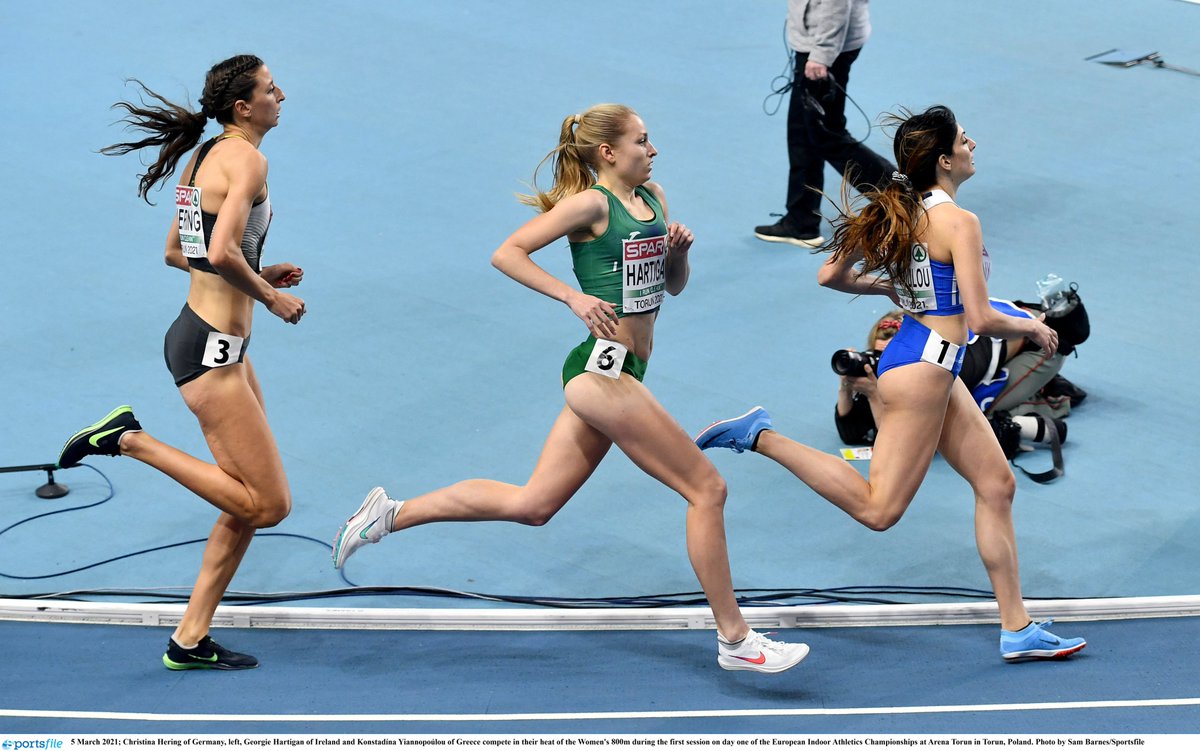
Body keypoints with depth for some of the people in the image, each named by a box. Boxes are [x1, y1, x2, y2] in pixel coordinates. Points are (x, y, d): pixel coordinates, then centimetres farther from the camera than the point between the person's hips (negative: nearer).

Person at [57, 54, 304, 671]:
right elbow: (222, 252, -28)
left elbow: (176, 252, 23)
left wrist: (259, 275, 18)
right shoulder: (246, 159, -14)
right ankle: (130, 439, -4)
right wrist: (268, 295, -12)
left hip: (217, 344, 10)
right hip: (210, 348, -10)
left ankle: (190, 640, 16)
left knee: (252, 502, 12)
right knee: (268, 503, -8)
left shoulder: (207, 155, 15)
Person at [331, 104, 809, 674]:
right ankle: (735, 640, 1)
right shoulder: (591, 203, -9)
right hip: (603, 369, -9)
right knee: (707, 489, -6)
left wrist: (679, 252, 2)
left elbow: (674, 285, 24)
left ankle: (392, 514, 15)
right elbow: (507, 253, -12)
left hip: (614, 377, 9)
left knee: (531, 505, 10)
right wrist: (574, 297, -20)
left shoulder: (653, 197, 15)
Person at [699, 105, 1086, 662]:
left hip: (933, 366, 10)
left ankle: (1016, 628, 14)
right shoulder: (958, 222, -15)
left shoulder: (900, 212, 9)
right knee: (878, 508, -9)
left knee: (996, 483, 12)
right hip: (924, 364, -10)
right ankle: (760, 437, -10)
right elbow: (980, 319, -19)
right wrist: (1031, 327, -1)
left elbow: (830, 276, 13)